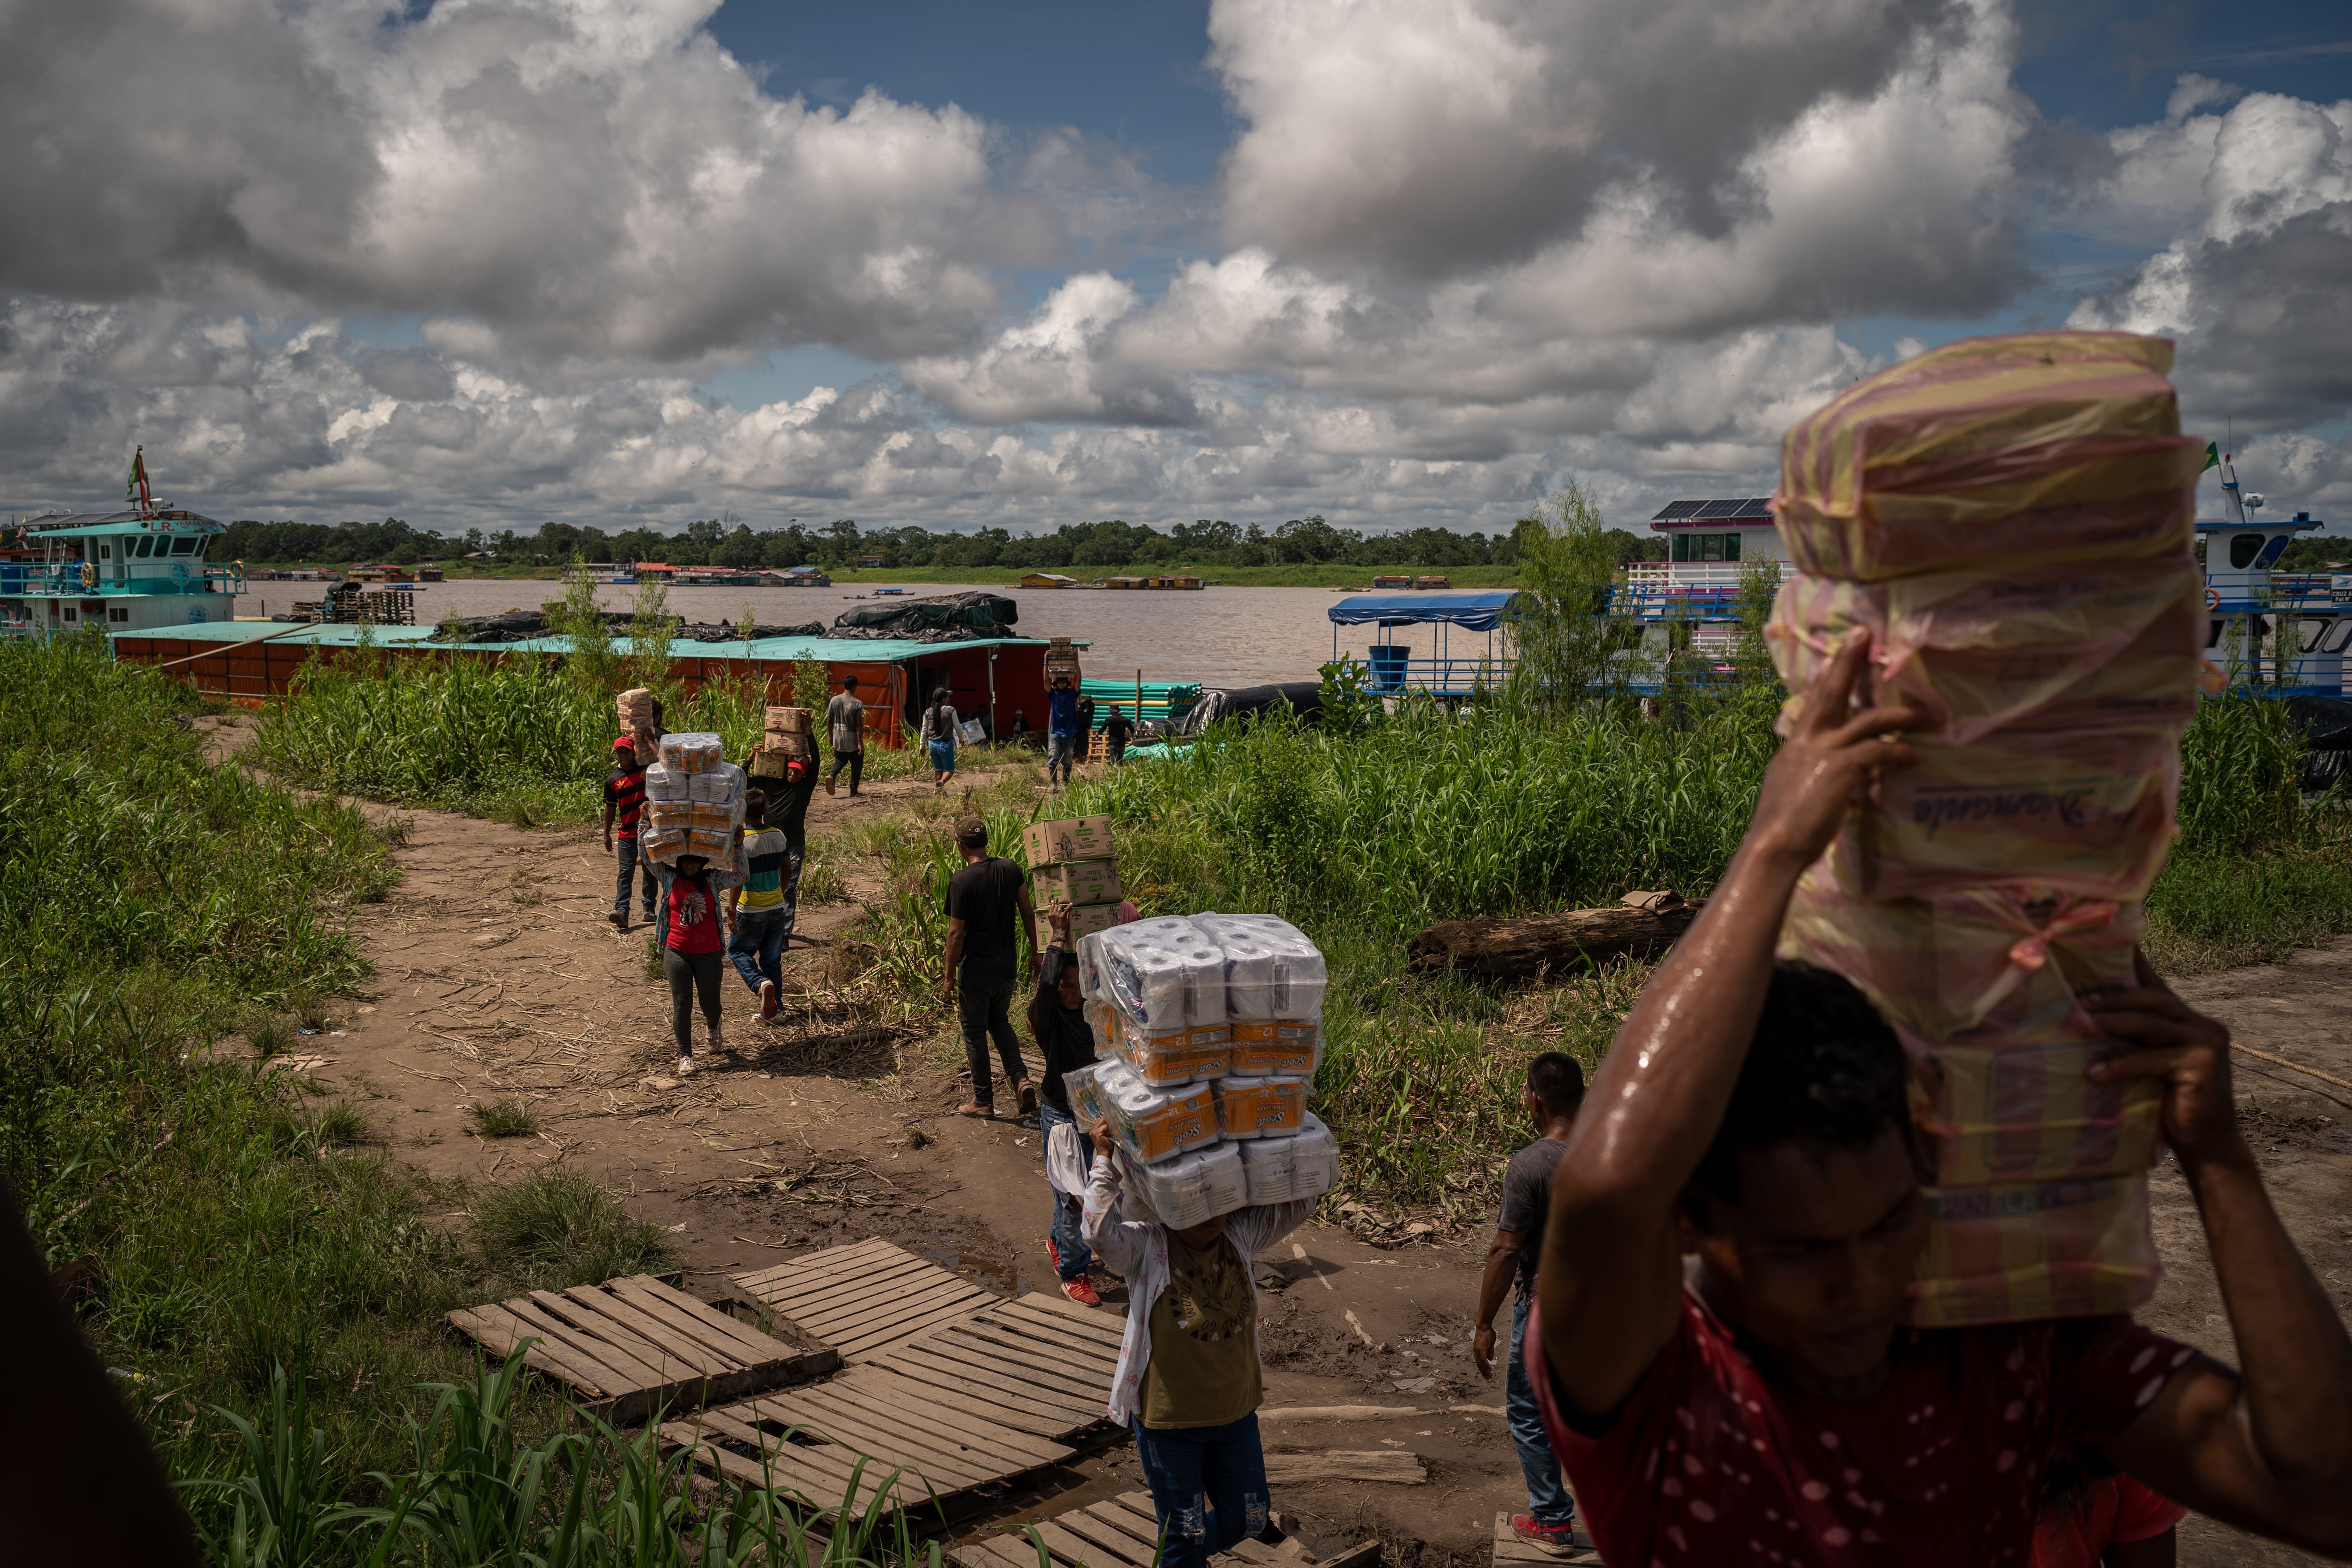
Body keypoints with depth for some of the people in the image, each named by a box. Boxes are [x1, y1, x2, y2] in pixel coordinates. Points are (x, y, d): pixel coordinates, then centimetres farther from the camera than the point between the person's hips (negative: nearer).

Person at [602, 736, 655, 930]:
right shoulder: (613, 779, 4)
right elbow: (610, 807, 11)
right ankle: (621, 911, -18)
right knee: (626, 872, -9)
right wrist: (607, 833, 13)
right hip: (627, 833, 0)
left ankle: (649, 909, 20)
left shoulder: (647, 769, 0)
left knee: (650, 872, 9)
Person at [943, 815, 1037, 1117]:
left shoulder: (961, 882, -19)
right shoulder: (1011, 870, -4)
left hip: (975, 973, -5)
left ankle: (983, 1100, 20)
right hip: (1007, 968, 5)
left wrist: (950, 977, -8)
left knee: (975, 1033, 11)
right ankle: (1019, 1077, 9)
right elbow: (1028, 914, 2)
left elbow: (957, 933, -17)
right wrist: (1036, 954, 13)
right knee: (1000, 1022, 26)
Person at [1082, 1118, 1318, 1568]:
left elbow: (1300, 1204, -4)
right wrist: (1105, 1162, -34)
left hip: (1236, 1414, 5)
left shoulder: (1239, 1235, -4)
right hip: (1168, 1422, -5)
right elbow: (1100, 1231, -38)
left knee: (1247, 1520, 21)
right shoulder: (1147, 1247, -18)